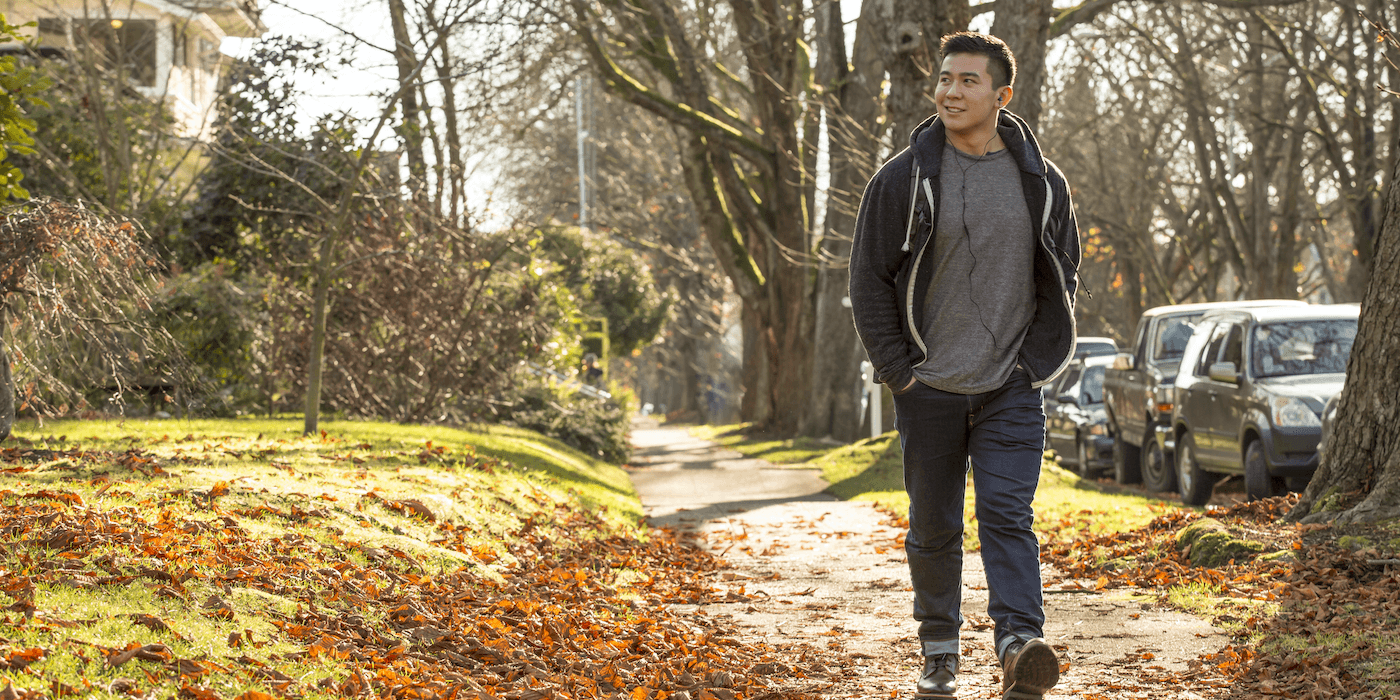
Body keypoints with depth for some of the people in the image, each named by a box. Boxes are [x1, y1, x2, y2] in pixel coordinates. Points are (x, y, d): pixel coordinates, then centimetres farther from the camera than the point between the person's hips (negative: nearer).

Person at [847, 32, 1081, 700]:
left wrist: (1035, 362, 2)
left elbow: (1060, 277, 12)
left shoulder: (1041, 183, 2)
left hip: (1012, 390, 0)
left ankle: (1019, 645, -21)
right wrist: (899, 370, -4)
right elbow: (870, 280, 1)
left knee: (1007, 516, -13)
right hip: (929, 389, 0)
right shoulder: (902, 178, -3)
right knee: (933, 526, 9)